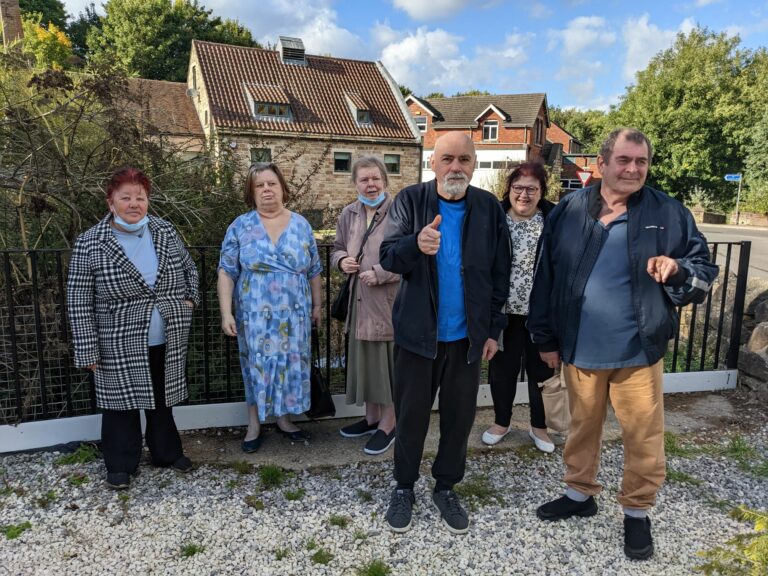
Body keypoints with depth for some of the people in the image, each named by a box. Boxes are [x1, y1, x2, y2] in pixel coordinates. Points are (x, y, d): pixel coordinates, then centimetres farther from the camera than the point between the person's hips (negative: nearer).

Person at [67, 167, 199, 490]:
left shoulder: (166, 232, 1)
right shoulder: (89, 244, -10)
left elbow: (189, 268, 17)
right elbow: (79, 302, -8)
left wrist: (190, 299, 1)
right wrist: (89, 351, -9)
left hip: (167, 343, 3)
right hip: (120, 346, -3)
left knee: (163, 400, 17)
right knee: (123, 402, 10)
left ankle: (167, 452, 36)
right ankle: (121, 465, 29)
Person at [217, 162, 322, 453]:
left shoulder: (301, 225, 4)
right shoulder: (240, 227, -2)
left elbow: (314, 271, 9)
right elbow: (226, 273, -4)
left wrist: (317, 305, 10)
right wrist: (226, 312, -10)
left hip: (294, 314, 2)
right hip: (255, 314, -2)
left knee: (290, 364, 9)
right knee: (257, 365, 7)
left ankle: (284, 419, 28)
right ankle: (254, 425, 23)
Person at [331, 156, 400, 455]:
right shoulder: (349, 214, 8)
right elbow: (337, 249, 20)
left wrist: (380, 273, -20)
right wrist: (342, 260, -3)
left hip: (390, 301, -7)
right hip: (360, 301, 7)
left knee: (388, 360, 5)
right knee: (365, 358, 17)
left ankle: (388, 424, 22)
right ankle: (371, 417, 35)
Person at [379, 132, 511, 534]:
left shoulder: (489, 208, -1)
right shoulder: (409, 200, -6)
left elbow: (500, 273, 3)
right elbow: (388, 257, -14)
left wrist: (493, 329, 2)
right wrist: (416, 245, -36)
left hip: (467, 334, 2)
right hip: (418, 331, -1)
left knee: (459, 416, 13)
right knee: (411, 414, 11)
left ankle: (446, 487, 34)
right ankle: (404, 486, 32)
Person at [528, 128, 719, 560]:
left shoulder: (670, 213, -3)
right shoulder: (569, 210, -1)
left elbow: (706, 272, 2)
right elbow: (546, 278, 3)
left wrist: (677, 269, -21)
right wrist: (545, 338, 3)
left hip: (638, 352, -1)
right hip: (579, 350, 1)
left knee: (644, 437, 10)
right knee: (583, 427, 18)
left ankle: (638, 512, 31)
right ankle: (580, 494, 39)